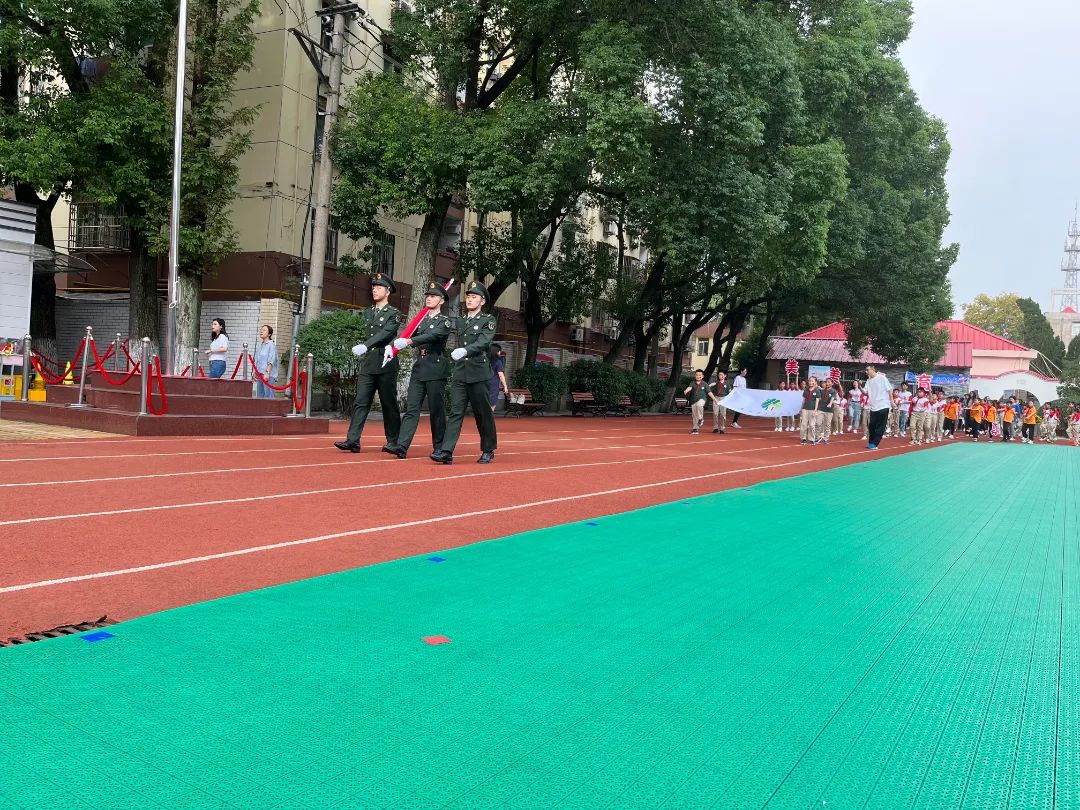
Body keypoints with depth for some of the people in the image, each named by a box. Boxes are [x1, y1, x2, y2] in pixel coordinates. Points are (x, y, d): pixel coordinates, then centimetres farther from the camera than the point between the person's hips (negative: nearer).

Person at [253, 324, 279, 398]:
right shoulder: (259, 346, 17)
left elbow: (271, 361, -12)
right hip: (260, 375, 8)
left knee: (268, 395, -10)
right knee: (259, 395, 8)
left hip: (268, 375, -8)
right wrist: (255, 373, 17)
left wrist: (267, 372, -19)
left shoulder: (271, 345, -6)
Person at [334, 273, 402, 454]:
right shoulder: (366, 313, 17)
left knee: (389, 404, 3)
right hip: (367, 364, 5)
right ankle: (353, 440, -8)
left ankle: (393, 440, 13)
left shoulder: (393, 314, -2)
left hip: (386, 365, -5)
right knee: (360, 403, -3)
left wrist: (365, 346, -29)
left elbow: (385, 333, -17)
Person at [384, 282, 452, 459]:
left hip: (436, 368, -5)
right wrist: (398, 343, -7)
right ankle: (401, 446, -11)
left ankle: (440, 448, 13)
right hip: (419, 366, 5)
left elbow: (432, 335, -20)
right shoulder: (421, 320, 19)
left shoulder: (445, 321, -2)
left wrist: (409, 341, -32)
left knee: (436, 410, 1)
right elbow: (411, 337, 16)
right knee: (411, 408, -4)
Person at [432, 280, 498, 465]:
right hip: (460, 373, 4)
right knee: (455, 412, -4)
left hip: (478, 373, -4)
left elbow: (484, 342, -16)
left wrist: (465, 351, -29)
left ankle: (488, 451, 18)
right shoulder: (460, 321, 17)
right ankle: (446, 452, -12)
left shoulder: (488, 320, -1)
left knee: (483, 413, 4)